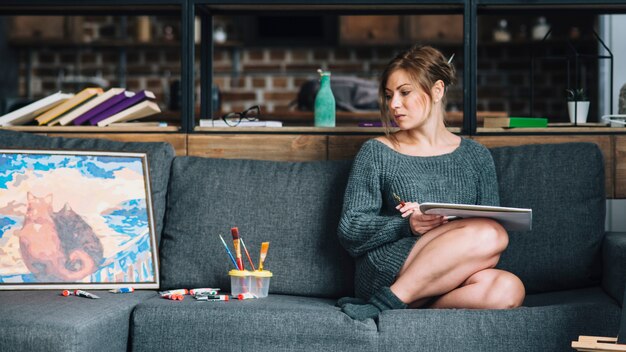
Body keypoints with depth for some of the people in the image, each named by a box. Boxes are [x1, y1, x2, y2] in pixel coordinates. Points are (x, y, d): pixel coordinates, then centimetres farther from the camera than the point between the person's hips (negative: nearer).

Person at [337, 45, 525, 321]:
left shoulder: (476, 156, 19)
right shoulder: (377, 153, 12)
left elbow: (491, 222, 12)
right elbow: (349, 232, 4)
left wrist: (446, 221, -9)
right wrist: (408, 226, -14)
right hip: (383, 273, -3)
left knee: (508, 290, -31)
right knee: (492, 234, -28)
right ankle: (388, 302, -26)